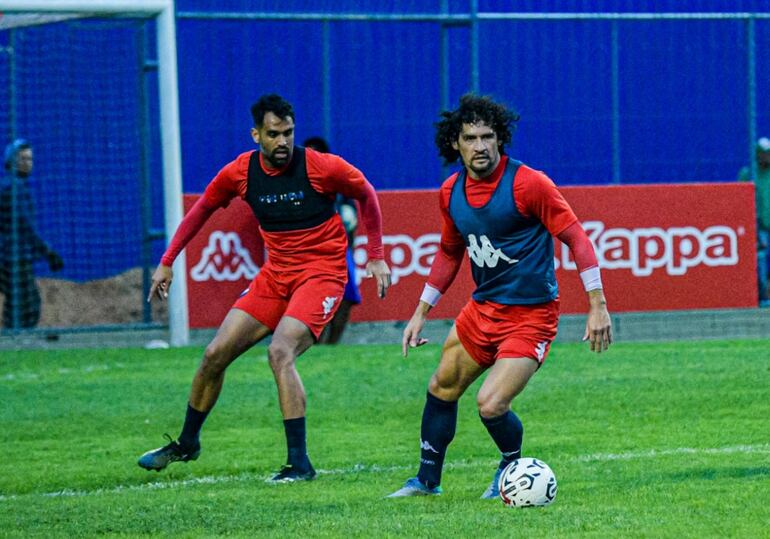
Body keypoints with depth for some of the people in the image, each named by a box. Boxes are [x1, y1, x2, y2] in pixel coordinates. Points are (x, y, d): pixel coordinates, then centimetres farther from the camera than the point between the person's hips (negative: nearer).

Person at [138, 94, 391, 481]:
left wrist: (375, 257, 3)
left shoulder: (322, 167, -16)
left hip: (321, 272, -5)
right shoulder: (240, 172, -5)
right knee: (215, 355, 4)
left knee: (280, 352, -26)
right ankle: (187, 443, 27)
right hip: (275, 274, 5)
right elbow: (202, 209, 12)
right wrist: (167, 262, 11)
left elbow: (366, 195, 2)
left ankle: (299, 463, -22)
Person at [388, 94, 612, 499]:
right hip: (482, 308, 7)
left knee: (491, 406, -16)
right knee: (441, 389, 14)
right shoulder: (451, 192, 2)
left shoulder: (527, 183, -18)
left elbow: (575, 237, -15)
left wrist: (597, 306, -20)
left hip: (531, 315, -7)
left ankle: (512, 466, 15)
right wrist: (421, 313, 18)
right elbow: (449, 253, 18)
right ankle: (427, 479, 34)